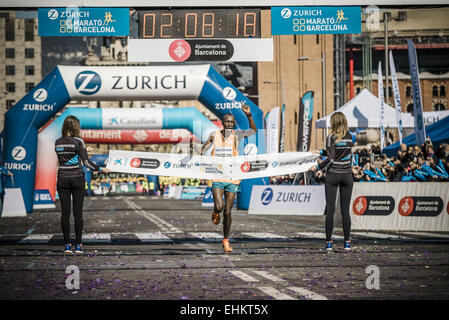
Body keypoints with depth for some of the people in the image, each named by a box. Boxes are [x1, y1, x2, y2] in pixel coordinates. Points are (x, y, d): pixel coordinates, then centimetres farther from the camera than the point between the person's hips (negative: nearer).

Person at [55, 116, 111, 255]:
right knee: (78, 212, 2)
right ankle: (78, 245, 3)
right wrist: (101, 169, 3)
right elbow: (86, 162, -11)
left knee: (65, 212, 4)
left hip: (62, 179, 3)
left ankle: (67, 245, 3)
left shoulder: (57, 143, 4)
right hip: (77, 178, -3)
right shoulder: (78, 141, -9)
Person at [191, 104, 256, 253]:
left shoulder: (237, 134, 1)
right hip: (217, 178, 0)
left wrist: (249, 115, -7)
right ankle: (216, 212, 20)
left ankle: (226, 240, 18)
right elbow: (202, 151, 10)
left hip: (232, 179, 0)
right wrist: (193, 147, -12)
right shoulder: (214, 136, 3)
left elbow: (254, 130, 8)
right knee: (219, 206, -19)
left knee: (227, 212, 1)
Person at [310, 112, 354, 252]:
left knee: (330, 209, 0)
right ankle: (347, 243, 3)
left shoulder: (331, 137, -9)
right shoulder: (349, 137, 6)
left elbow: (331, 159, -14)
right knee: (345, 210, 5)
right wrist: (321, 152, 23)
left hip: (333, 175, -3)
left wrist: (318, 166, 1)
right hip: (347, 175, 4)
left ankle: (329, 242, 0)